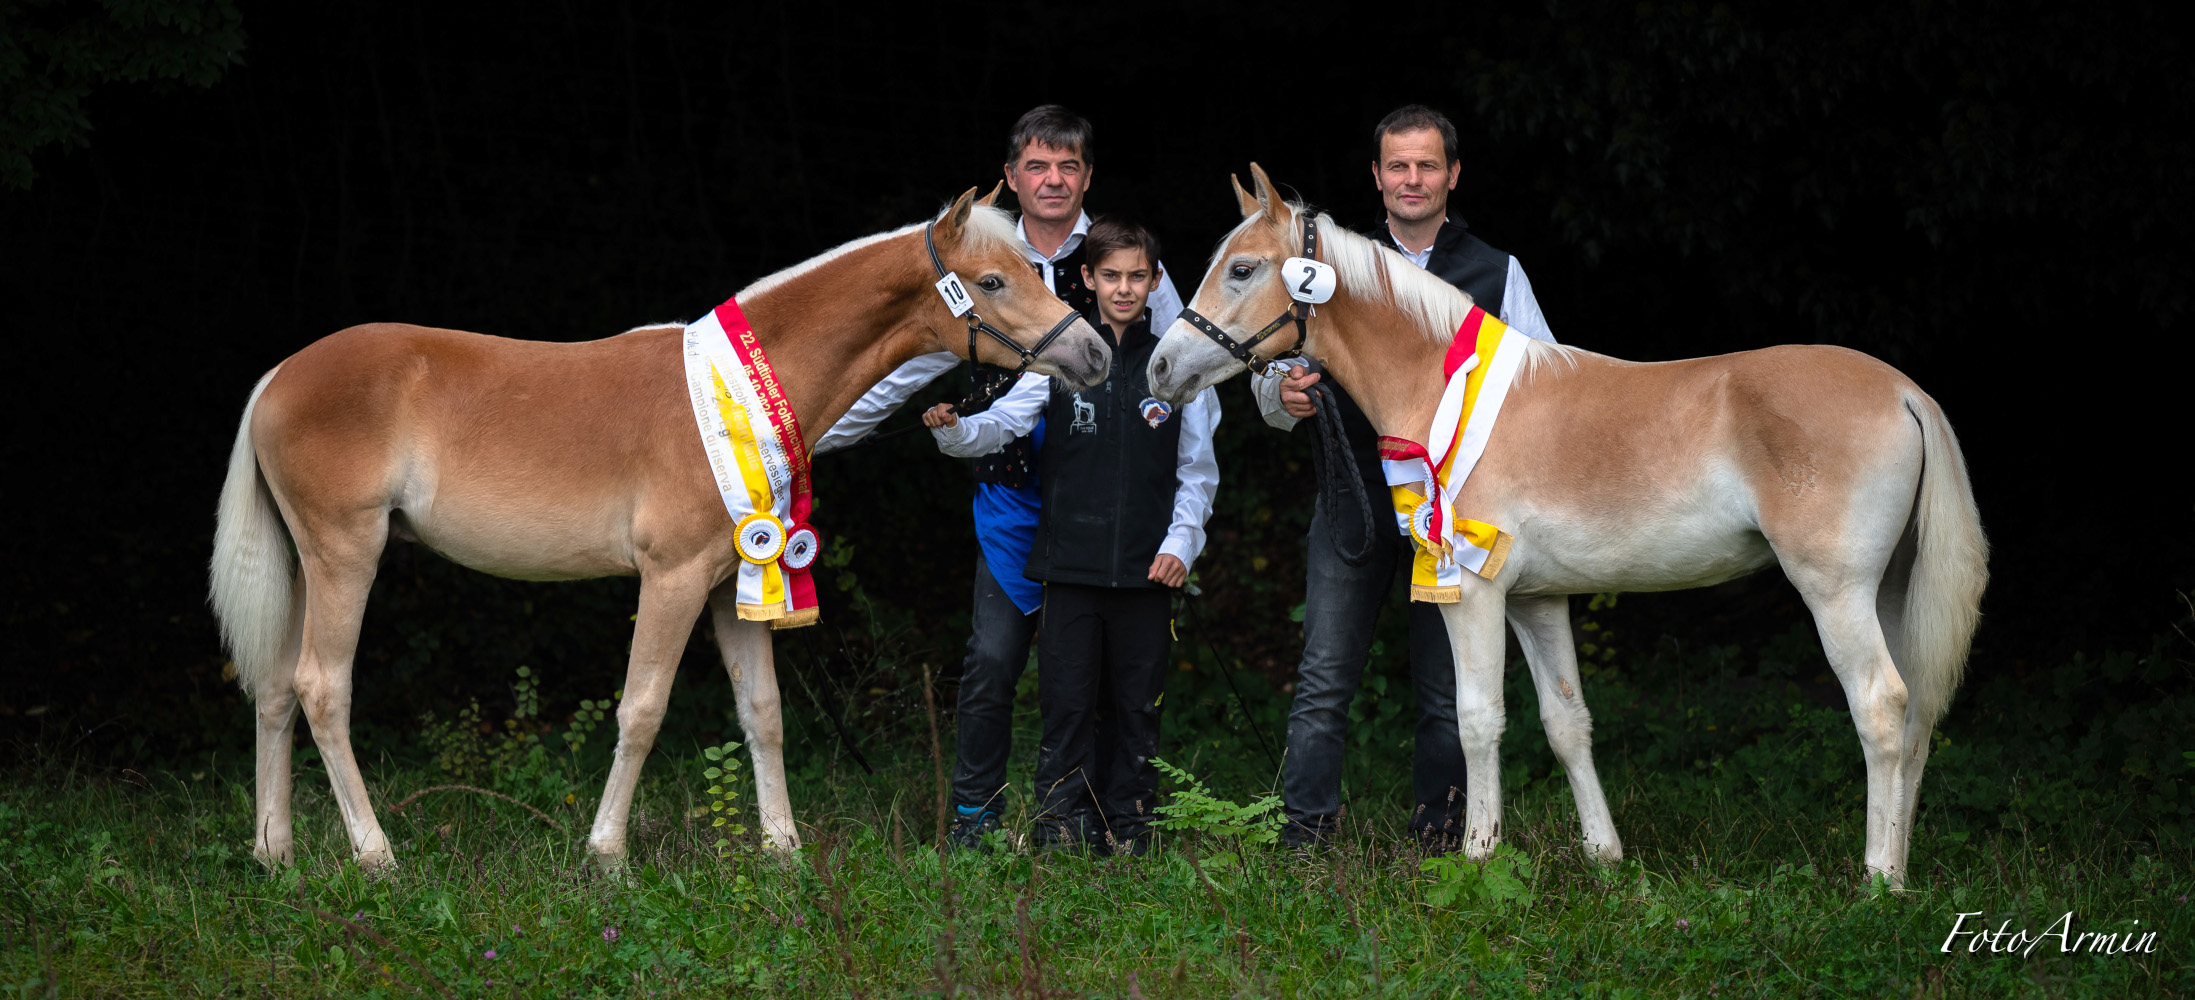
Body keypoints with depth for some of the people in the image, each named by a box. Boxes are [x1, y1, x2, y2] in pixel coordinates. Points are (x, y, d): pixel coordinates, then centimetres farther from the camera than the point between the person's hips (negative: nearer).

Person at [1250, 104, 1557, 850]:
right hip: (1355, 492, 0)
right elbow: (1273, 376, 8)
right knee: (1324, 681, -6)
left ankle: (1440, 842, 12)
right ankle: (1303, 837, -5)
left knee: (1447, 689, 4)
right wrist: (1283, 394, -16)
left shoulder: (1497, 275, 10)